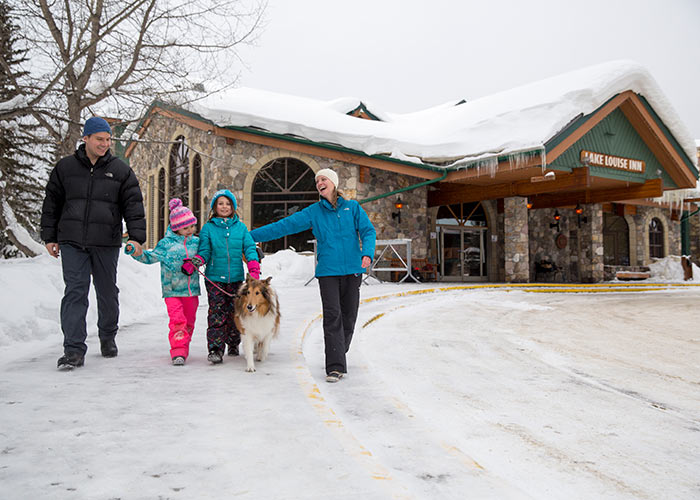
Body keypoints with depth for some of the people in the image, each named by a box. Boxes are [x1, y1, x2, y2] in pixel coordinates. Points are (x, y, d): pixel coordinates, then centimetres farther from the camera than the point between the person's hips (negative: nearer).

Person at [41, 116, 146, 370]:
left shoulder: (121, 170, 5)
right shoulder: (65, 167, 7)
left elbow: (133, 205, 1)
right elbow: (51, 204, 12)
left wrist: (136, 237, -9)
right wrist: (49, 237, 9)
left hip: (106, 244, 0)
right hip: (72, 243, 0)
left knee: (108, 293, 10)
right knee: (75, 293, -6)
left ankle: (108, 338, 30)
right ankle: (74, 349, -4)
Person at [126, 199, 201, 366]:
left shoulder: (196, 242, 8)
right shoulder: (166, 243, -1)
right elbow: (150, 257, 1)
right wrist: (136, 252, -12)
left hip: (191, 290, 4)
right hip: (172, 290, -3)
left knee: (189, 321, 10)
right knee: (177, 321, -13)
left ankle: (183, 348, 24)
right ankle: (178, 351, -12)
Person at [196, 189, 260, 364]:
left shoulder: (241, 227, 8)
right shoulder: (208, 228, 6)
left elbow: (250, 248, 4)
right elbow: (205, 251, 3)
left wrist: (254, 269, -9)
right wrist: (197, 261, -19)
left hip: (236, 277, 2)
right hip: (215, 278, -1)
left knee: (234, 313, 9)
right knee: (217, 313, -8)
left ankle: (233, 344, 26)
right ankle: (215, 349, -6)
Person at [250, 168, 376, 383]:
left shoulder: (352, 207, 7)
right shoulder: (313, 212, 7)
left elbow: (368, 231, 2)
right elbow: (284, 226, 7)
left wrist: (367, 253, -18)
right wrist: (251, 236, 5)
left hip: (352, 269, 1)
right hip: (328, 271, -1)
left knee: (348, 316, 6)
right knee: (332, 317, -10)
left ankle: (340, 354, 27)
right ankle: (336, 366, -9)